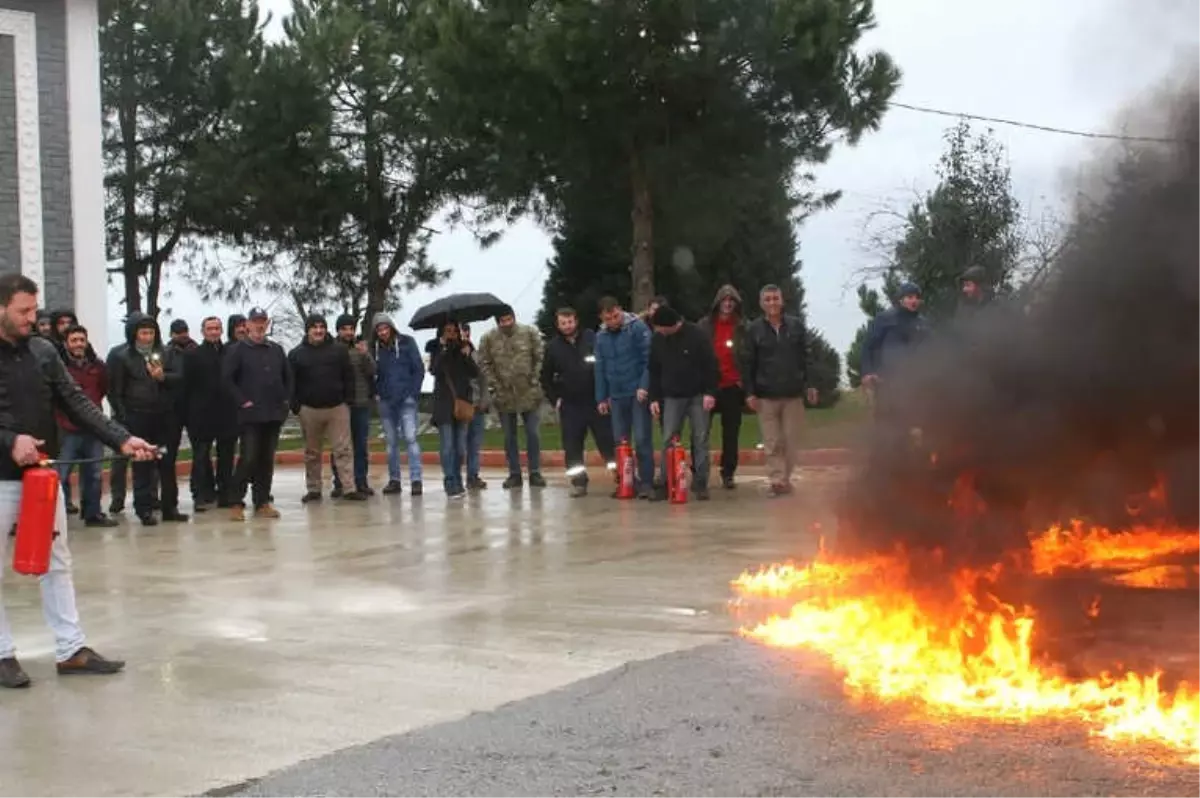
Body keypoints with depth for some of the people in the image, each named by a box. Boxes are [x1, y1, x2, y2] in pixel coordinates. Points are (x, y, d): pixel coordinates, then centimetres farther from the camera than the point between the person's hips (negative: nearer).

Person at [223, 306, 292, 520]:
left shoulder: (276, 350, 12)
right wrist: (242, 401, -11)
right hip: (251, 414, -5)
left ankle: (262, 502, 14)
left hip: (274, 414, 5)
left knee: (267, 460, 8)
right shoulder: (238, 350, -2)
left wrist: (286, 399, 9)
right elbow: (227, 377, -8)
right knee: (248, 458, -9)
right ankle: (237, 502, -1)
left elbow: (288, 376, 19)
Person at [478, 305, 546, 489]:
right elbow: (484, 364, 1)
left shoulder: (530, 332, -1)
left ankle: (535, 473, 11)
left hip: (529, 393, -1)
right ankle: (514, 474, 17)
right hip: (504, 395, 1)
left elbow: (540, 357, 0)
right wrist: (495, 385, -7)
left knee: (533, 434, 1)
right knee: (509, 437, 8)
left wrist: (535, 380, -7)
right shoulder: (489, 339, -1)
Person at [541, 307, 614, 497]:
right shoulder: (553, 347, 6)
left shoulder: (592, 339, -2)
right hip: (570, 405, 2)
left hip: (596, 402, -2)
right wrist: (555, 399, 5)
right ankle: (579, 482, 9)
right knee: (572, 447, 1)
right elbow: (546, 378, 14)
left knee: (607, 442, -1)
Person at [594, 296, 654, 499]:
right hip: (616, 395, 5)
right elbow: (600, 368, 14)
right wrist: (601, 398, 12)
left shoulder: (638, 327, -8)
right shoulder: (601, 336, 9)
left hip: (638, 393, -5)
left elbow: (649, 358, -12)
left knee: (642, 439, -7)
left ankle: (646, 482, -3)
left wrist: (644, 386, -21)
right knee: (619, 441, 8)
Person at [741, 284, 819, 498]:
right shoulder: (754, 329, 1)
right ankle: (777, 480, 4)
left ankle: (785, 478, 17)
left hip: (793, 394, 1)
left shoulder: (796, 325, 3)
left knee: (792, 441, 4)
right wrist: (749, 392, -5)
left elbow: (806, 358, 6)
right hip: (766, 396, -1)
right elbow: (748, 364, 1)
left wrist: (810, 385, 2)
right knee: (772, 443, 0)